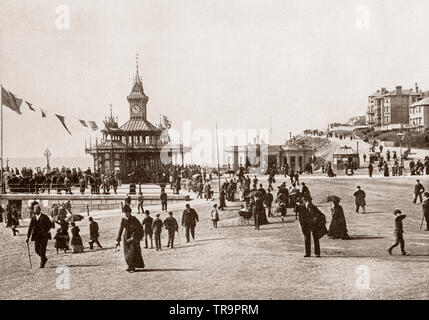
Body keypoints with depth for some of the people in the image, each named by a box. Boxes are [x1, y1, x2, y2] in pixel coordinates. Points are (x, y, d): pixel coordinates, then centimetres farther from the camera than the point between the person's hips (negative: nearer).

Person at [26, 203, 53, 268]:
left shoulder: (44, 217, -3)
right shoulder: (33, 217, 7)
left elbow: (50, 224, 0)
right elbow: (30, 227, 4)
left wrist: (45, 231, -10)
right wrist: (28, 237, -3)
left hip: (44, 236, -4)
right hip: (37, 236, 4)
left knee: (42, 250, -9)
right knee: (37, 250, 4)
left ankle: (42, 264, -1)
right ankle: (44, 258, 29)